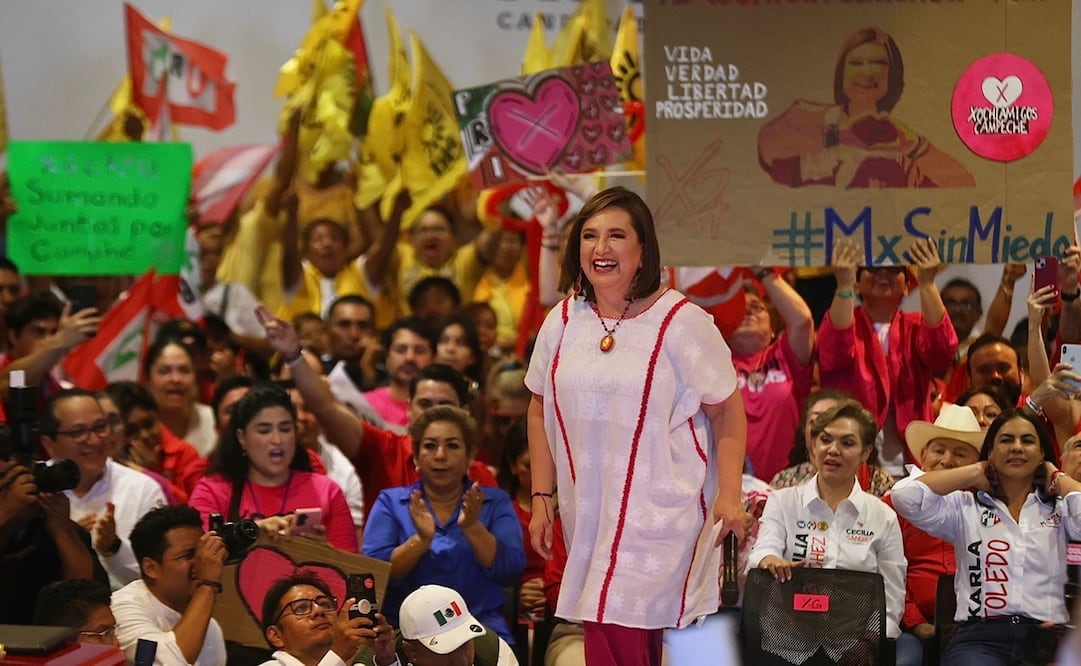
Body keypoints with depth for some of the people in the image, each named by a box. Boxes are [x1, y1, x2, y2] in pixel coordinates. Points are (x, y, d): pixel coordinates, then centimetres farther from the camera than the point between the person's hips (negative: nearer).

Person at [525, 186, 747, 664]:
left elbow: (728, 410, -5)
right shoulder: (563, 321, 7)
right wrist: (541, 498, 11)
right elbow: (541, 410, 15)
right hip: (588, 513, 5)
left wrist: (729, 494, -13)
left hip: (660, 512, -5)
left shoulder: (681, 321, -7)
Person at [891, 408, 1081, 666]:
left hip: (1047, 637, 0)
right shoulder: (965, 507, 14)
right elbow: (905, 495, -1)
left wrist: (1057, 478, 12)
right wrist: (975, 472, 11)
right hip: (980, 638, 0)